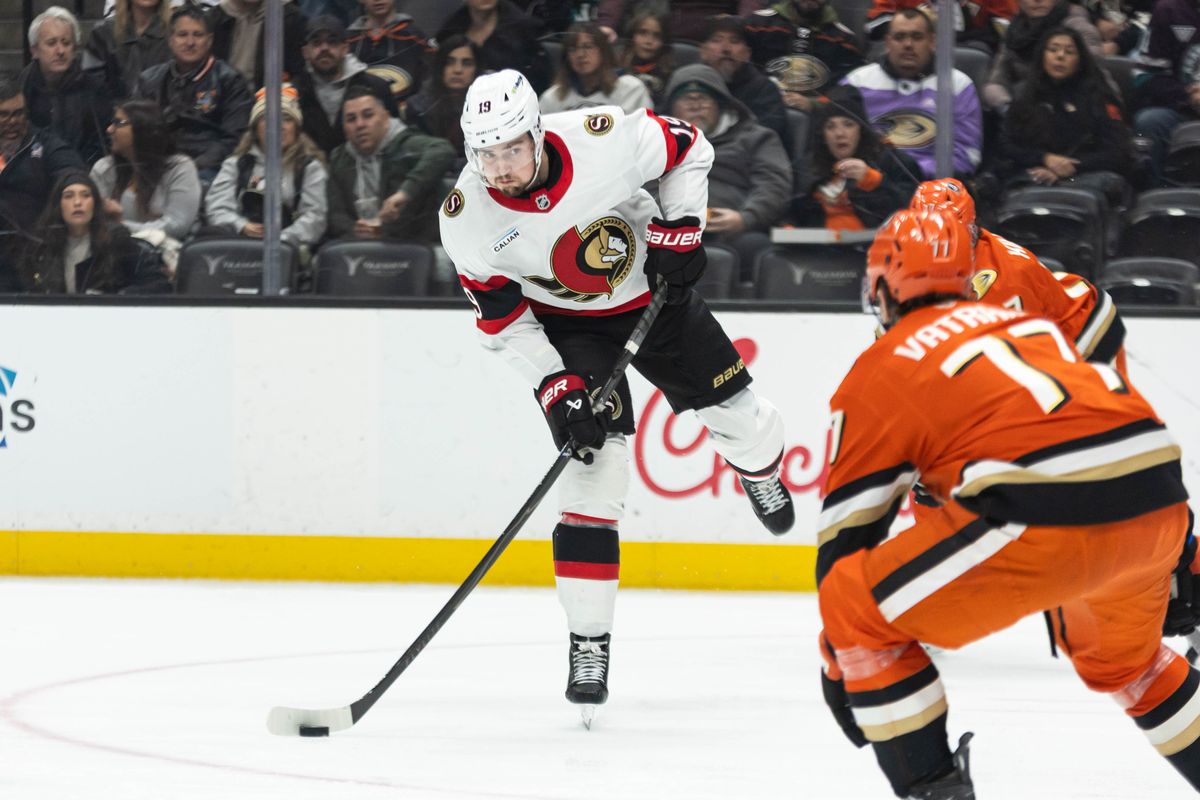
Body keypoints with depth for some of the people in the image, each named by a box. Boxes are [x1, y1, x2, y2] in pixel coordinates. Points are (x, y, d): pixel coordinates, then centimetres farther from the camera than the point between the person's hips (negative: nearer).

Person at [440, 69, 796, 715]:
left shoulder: (603, 139, -30)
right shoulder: (466, 220, -25)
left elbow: (688, 150, -9)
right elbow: (502, 322, -14)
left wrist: (679, 231, -15)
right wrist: (556, 390, -23)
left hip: (653, 291, 1)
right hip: (566, 325, -1)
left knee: (735, 414, 10)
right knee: (592, 463, -17)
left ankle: (760, 469, 53)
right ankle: (588, 645, -10)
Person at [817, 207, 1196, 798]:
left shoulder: (878, 372, 13)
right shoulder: (1025, 320, 30)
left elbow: (846, 532, 15)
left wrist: (837, 662, 24)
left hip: (1049, 519, -7)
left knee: (860, 612, 7)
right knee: (1116, 655, 36)